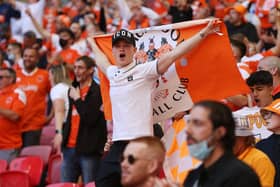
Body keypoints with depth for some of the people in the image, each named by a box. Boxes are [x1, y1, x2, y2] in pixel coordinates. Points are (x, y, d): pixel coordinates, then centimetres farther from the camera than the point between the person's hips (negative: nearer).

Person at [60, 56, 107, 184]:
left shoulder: (98, 91, -6)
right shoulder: (73, 89, 16)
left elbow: (90, 117, -17)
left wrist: (77, 99, -8)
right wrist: (62, 132, 16)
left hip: (89, 150, -7)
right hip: (69, 149, 7)